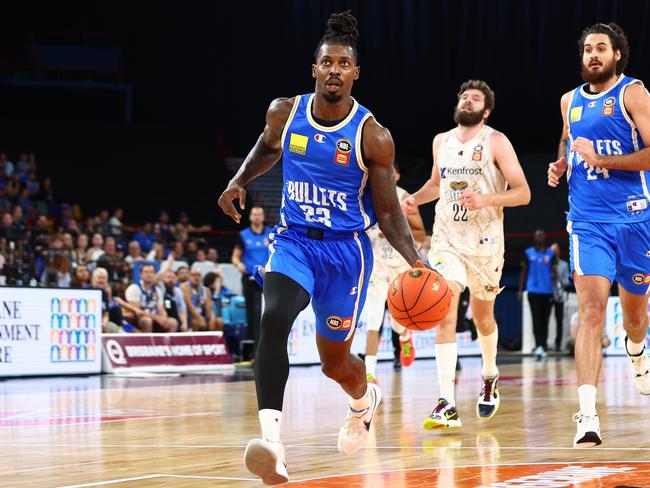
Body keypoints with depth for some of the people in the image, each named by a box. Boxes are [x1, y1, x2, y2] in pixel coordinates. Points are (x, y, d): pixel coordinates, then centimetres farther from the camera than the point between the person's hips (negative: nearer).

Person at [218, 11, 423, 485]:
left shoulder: (372, 137, -13)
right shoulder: (285, 112, -5)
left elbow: (388, 211, -7)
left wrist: (416, 261, -20)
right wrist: (240, 182, 3)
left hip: (346, 249, -1)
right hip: (293, 240, 2)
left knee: (334, 360, 10)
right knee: (274, 320, -28)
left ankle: (366, 398, 48)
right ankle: (271, 437, -35)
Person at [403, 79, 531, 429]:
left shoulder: (496, 142, -5)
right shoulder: (441, 141, 8)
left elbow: (523, 193, -10)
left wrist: (486, 199, -25)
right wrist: (415, 200, 6)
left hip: (485, 242, -2)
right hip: (446, 239, 2)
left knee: (482, 315, 15)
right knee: (445, 314, -16)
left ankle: (489, 375, 46)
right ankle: (447, 406, -22)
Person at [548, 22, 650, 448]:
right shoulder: (570, 101, 11)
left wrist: (601, 160, -21)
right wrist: (560, 165, 11)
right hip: (587, 220, 2)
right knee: (592, 310, -15)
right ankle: (588, 413, -22)